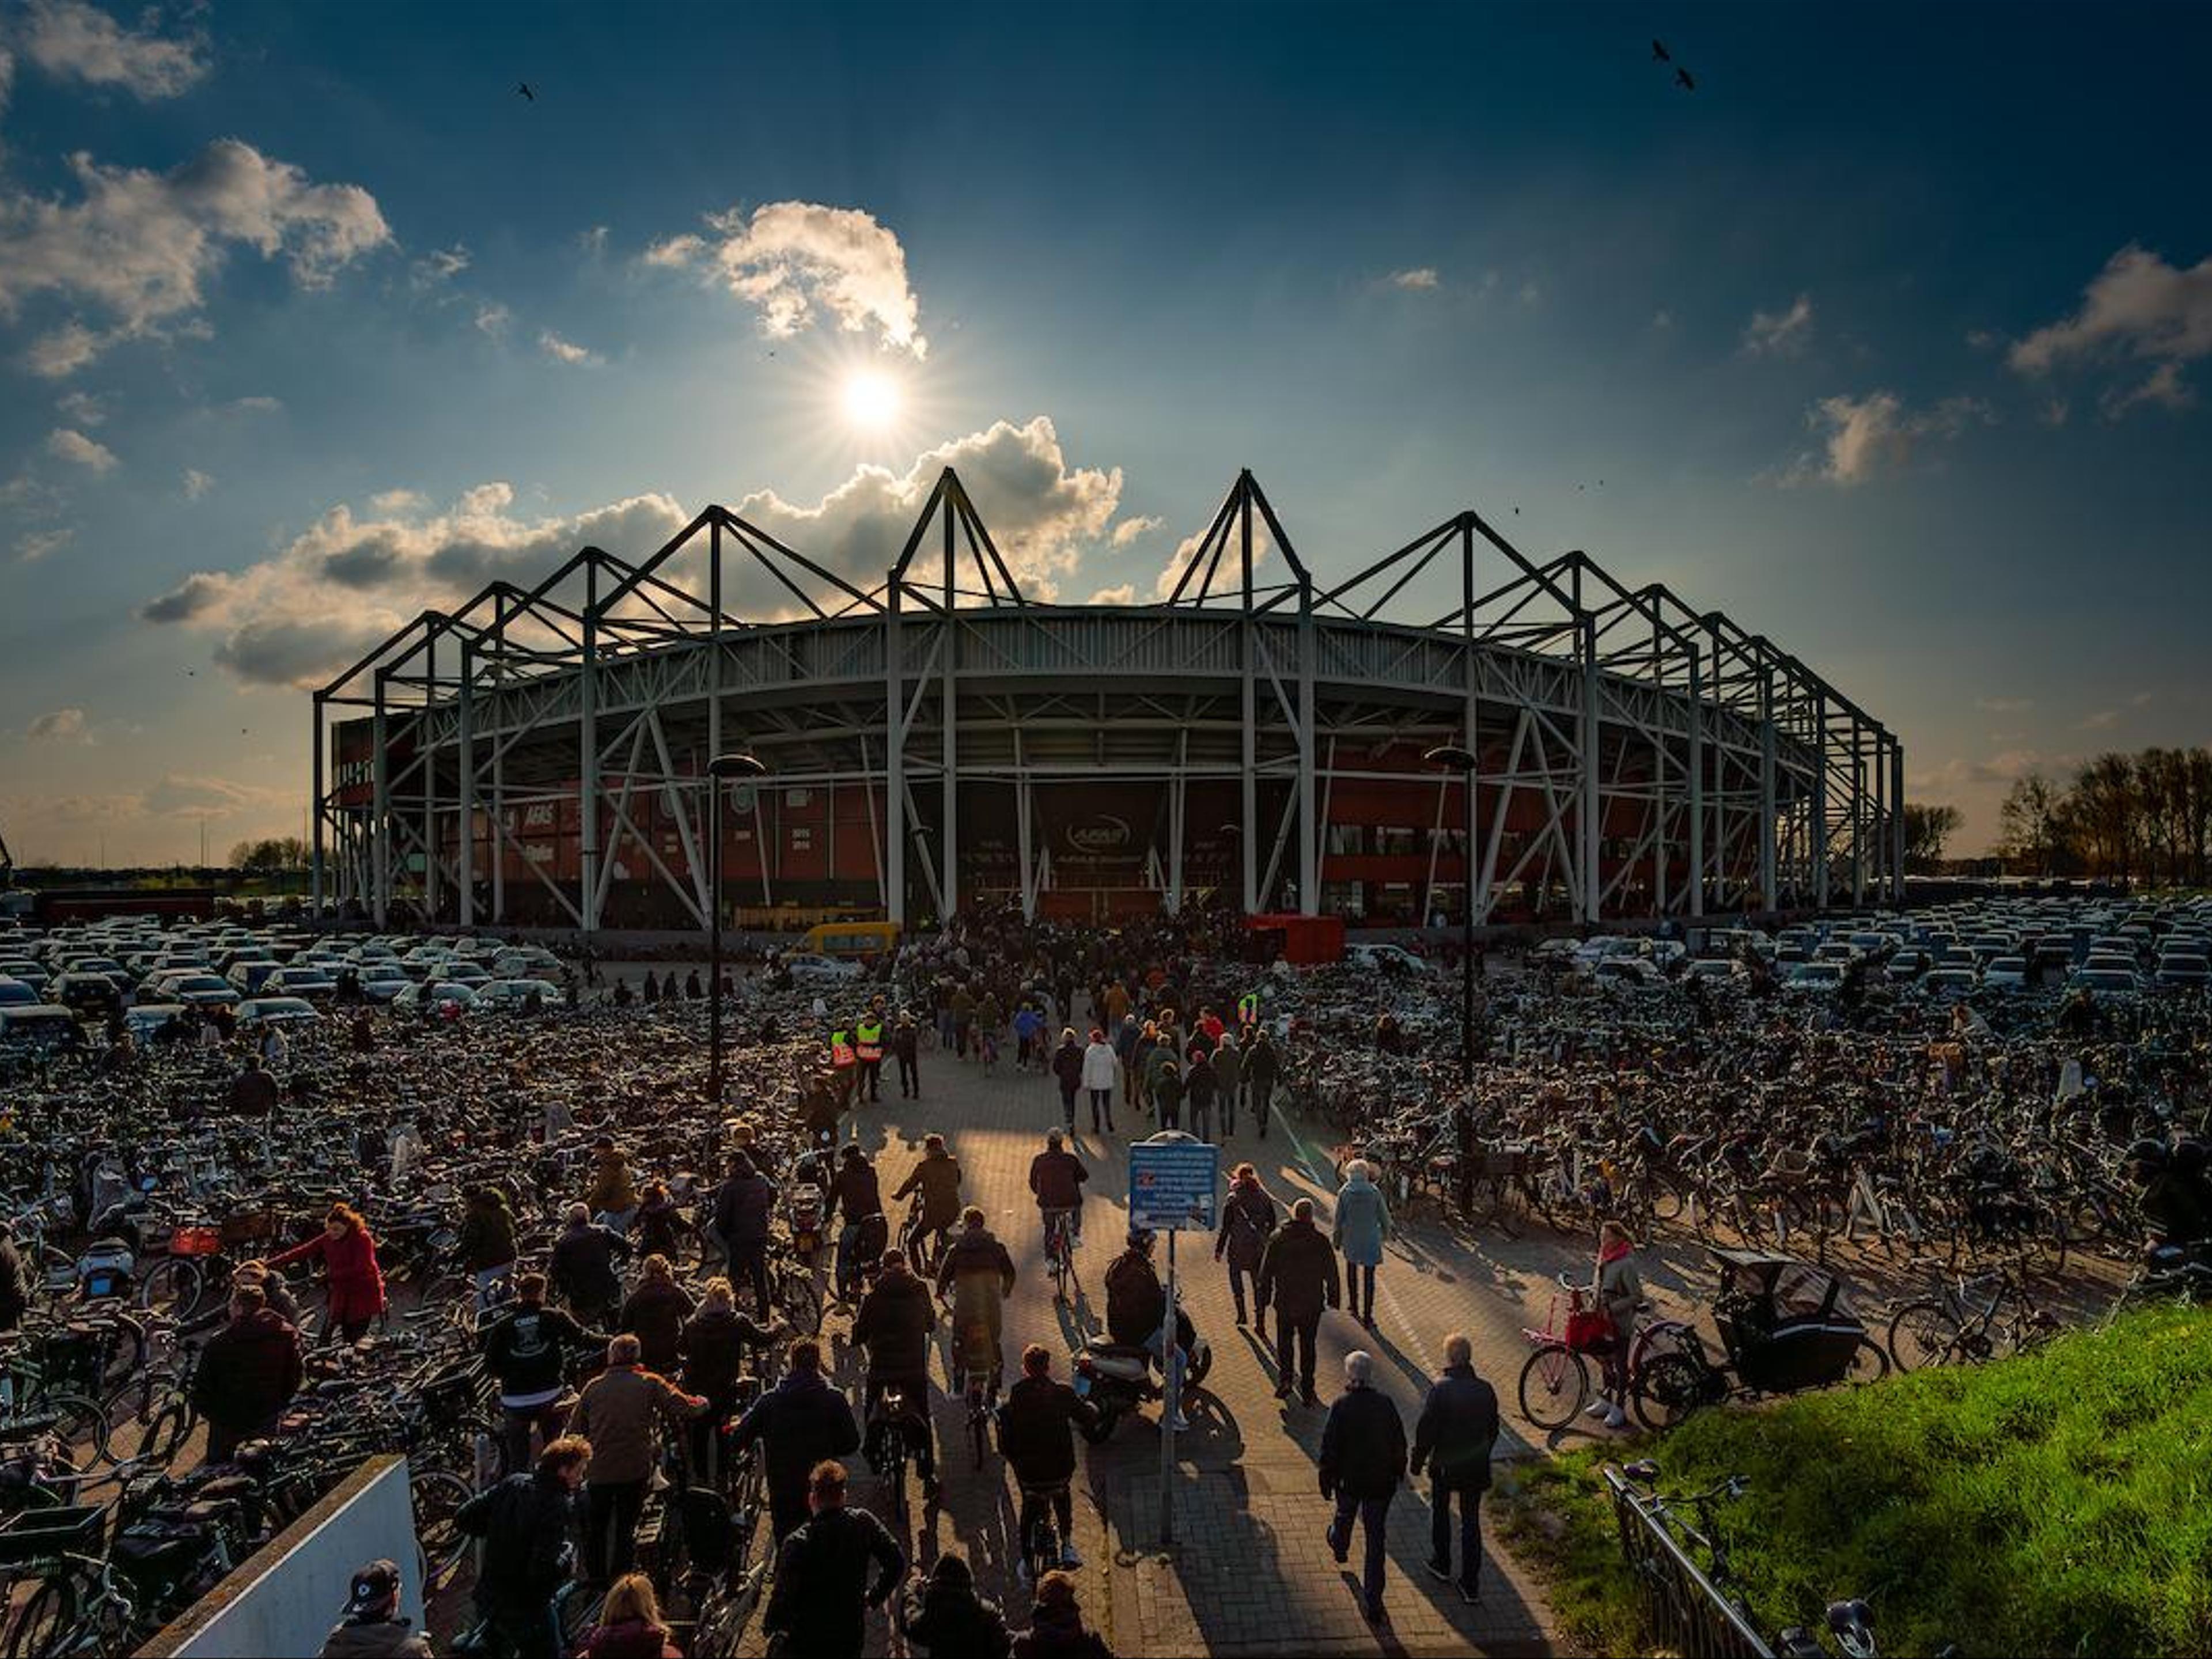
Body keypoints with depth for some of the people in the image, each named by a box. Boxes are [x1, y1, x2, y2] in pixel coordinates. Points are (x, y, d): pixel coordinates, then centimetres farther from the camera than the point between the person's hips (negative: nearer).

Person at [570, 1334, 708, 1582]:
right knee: (627, 1527, 16)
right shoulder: (650, 1383, -4)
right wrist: (702, 1402, 13)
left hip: (599, 1470, 1)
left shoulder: (594, 1386, 1)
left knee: (596, 1526, 22)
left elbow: (575, 1428, 6)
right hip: (636, 1470, -1)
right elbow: (686, 1407, -9)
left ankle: (596, 1579, 31)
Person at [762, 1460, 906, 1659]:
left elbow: (783, 1596, -23)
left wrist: (770, 1625, -2)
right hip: (852, 1633, 3)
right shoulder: (863, 1522, -13)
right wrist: (875, 1596, 8)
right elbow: (897, 1562, -6)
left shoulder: (797, 1543, -25)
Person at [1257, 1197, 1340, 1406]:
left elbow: (1266, 1272, 0)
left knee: (1284, 1343, 16)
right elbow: (1332, 1274, -2)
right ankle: (1307, 1390, 12)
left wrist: (1264, 1297, 9)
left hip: (1284, 1302, 1)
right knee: (1307, 1346, 9)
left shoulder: (1277, 1238, -4)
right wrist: (1334, 1298, 9)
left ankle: (1284, 1380, 8)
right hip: (1311, 1304, 0)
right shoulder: (1321, 1242, -8)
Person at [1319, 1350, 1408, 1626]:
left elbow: (1329, 1446, -13)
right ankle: (1373, 1603, 5)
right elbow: (1399, 1442, 2)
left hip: (1349, 1479, -1)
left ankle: (1339, 1547, 60)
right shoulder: (1385, 1403, -10)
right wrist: (1398, 1472, 17)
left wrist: (1326, 1480, -1)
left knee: (1345, 1515, 30)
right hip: (1380, 1481, 1)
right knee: (1376, 1539, 6)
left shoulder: (1342, 1406, -18)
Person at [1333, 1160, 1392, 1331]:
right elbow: (1384, 1215, -1)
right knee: (1369, 1278, 5)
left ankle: (1355, 1308, 32)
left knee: (1352, 1272, 22)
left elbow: (1339, 1219, -6)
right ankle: (1367, 1316, 4)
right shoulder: (1374, 1191, -10)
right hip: (1370, 1240, -1)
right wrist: (1386, 1232, 18)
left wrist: (1337, 1241, 6)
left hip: (1351, 1240, 1)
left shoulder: (1344, 1192, -10)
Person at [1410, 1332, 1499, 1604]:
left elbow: (1426, 1429, -16)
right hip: (1476, 1467, 3)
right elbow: (1493, 1430, 6)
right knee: (1471, 1521, 11)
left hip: (1445, 1464, -3)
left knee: (1440, 1512, 21)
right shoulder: (1486, 1390, -7)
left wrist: (1417, 1461, -3)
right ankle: (1471, 1585, 12)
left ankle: (1442, 1564, 36)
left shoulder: (1440, 1389, -20)